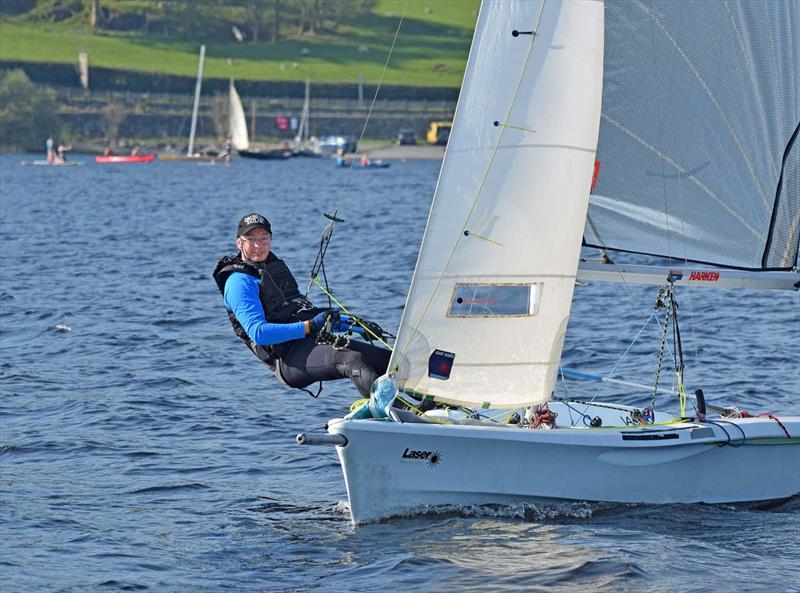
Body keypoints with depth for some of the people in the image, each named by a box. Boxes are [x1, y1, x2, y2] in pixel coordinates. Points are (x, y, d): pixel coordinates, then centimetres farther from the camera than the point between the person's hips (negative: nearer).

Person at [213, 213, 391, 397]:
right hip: (288, 357, -9)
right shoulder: (239, 283, -6)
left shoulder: (275, 263, 23)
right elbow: (258, 333, -19)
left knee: (388, 359, -2)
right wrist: (310, 326, -23)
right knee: (352, 360, -34)